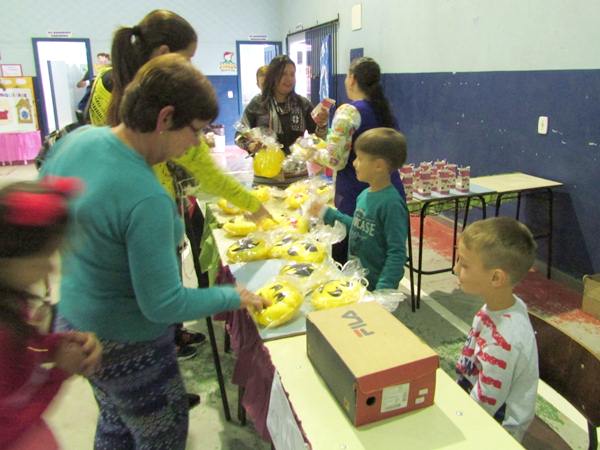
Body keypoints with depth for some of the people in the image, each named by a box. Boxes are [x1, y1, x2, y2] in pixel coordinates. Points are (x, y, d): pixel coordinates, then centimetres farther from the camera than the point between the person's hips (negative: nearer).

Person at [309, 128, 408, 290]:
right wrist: (328, 214, 14)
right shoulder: (365, 195, -1)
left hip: (374, 286, -7)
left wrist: (383, 290, -26)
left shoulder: (392, 203, -23)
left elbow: (397, 253, -22)